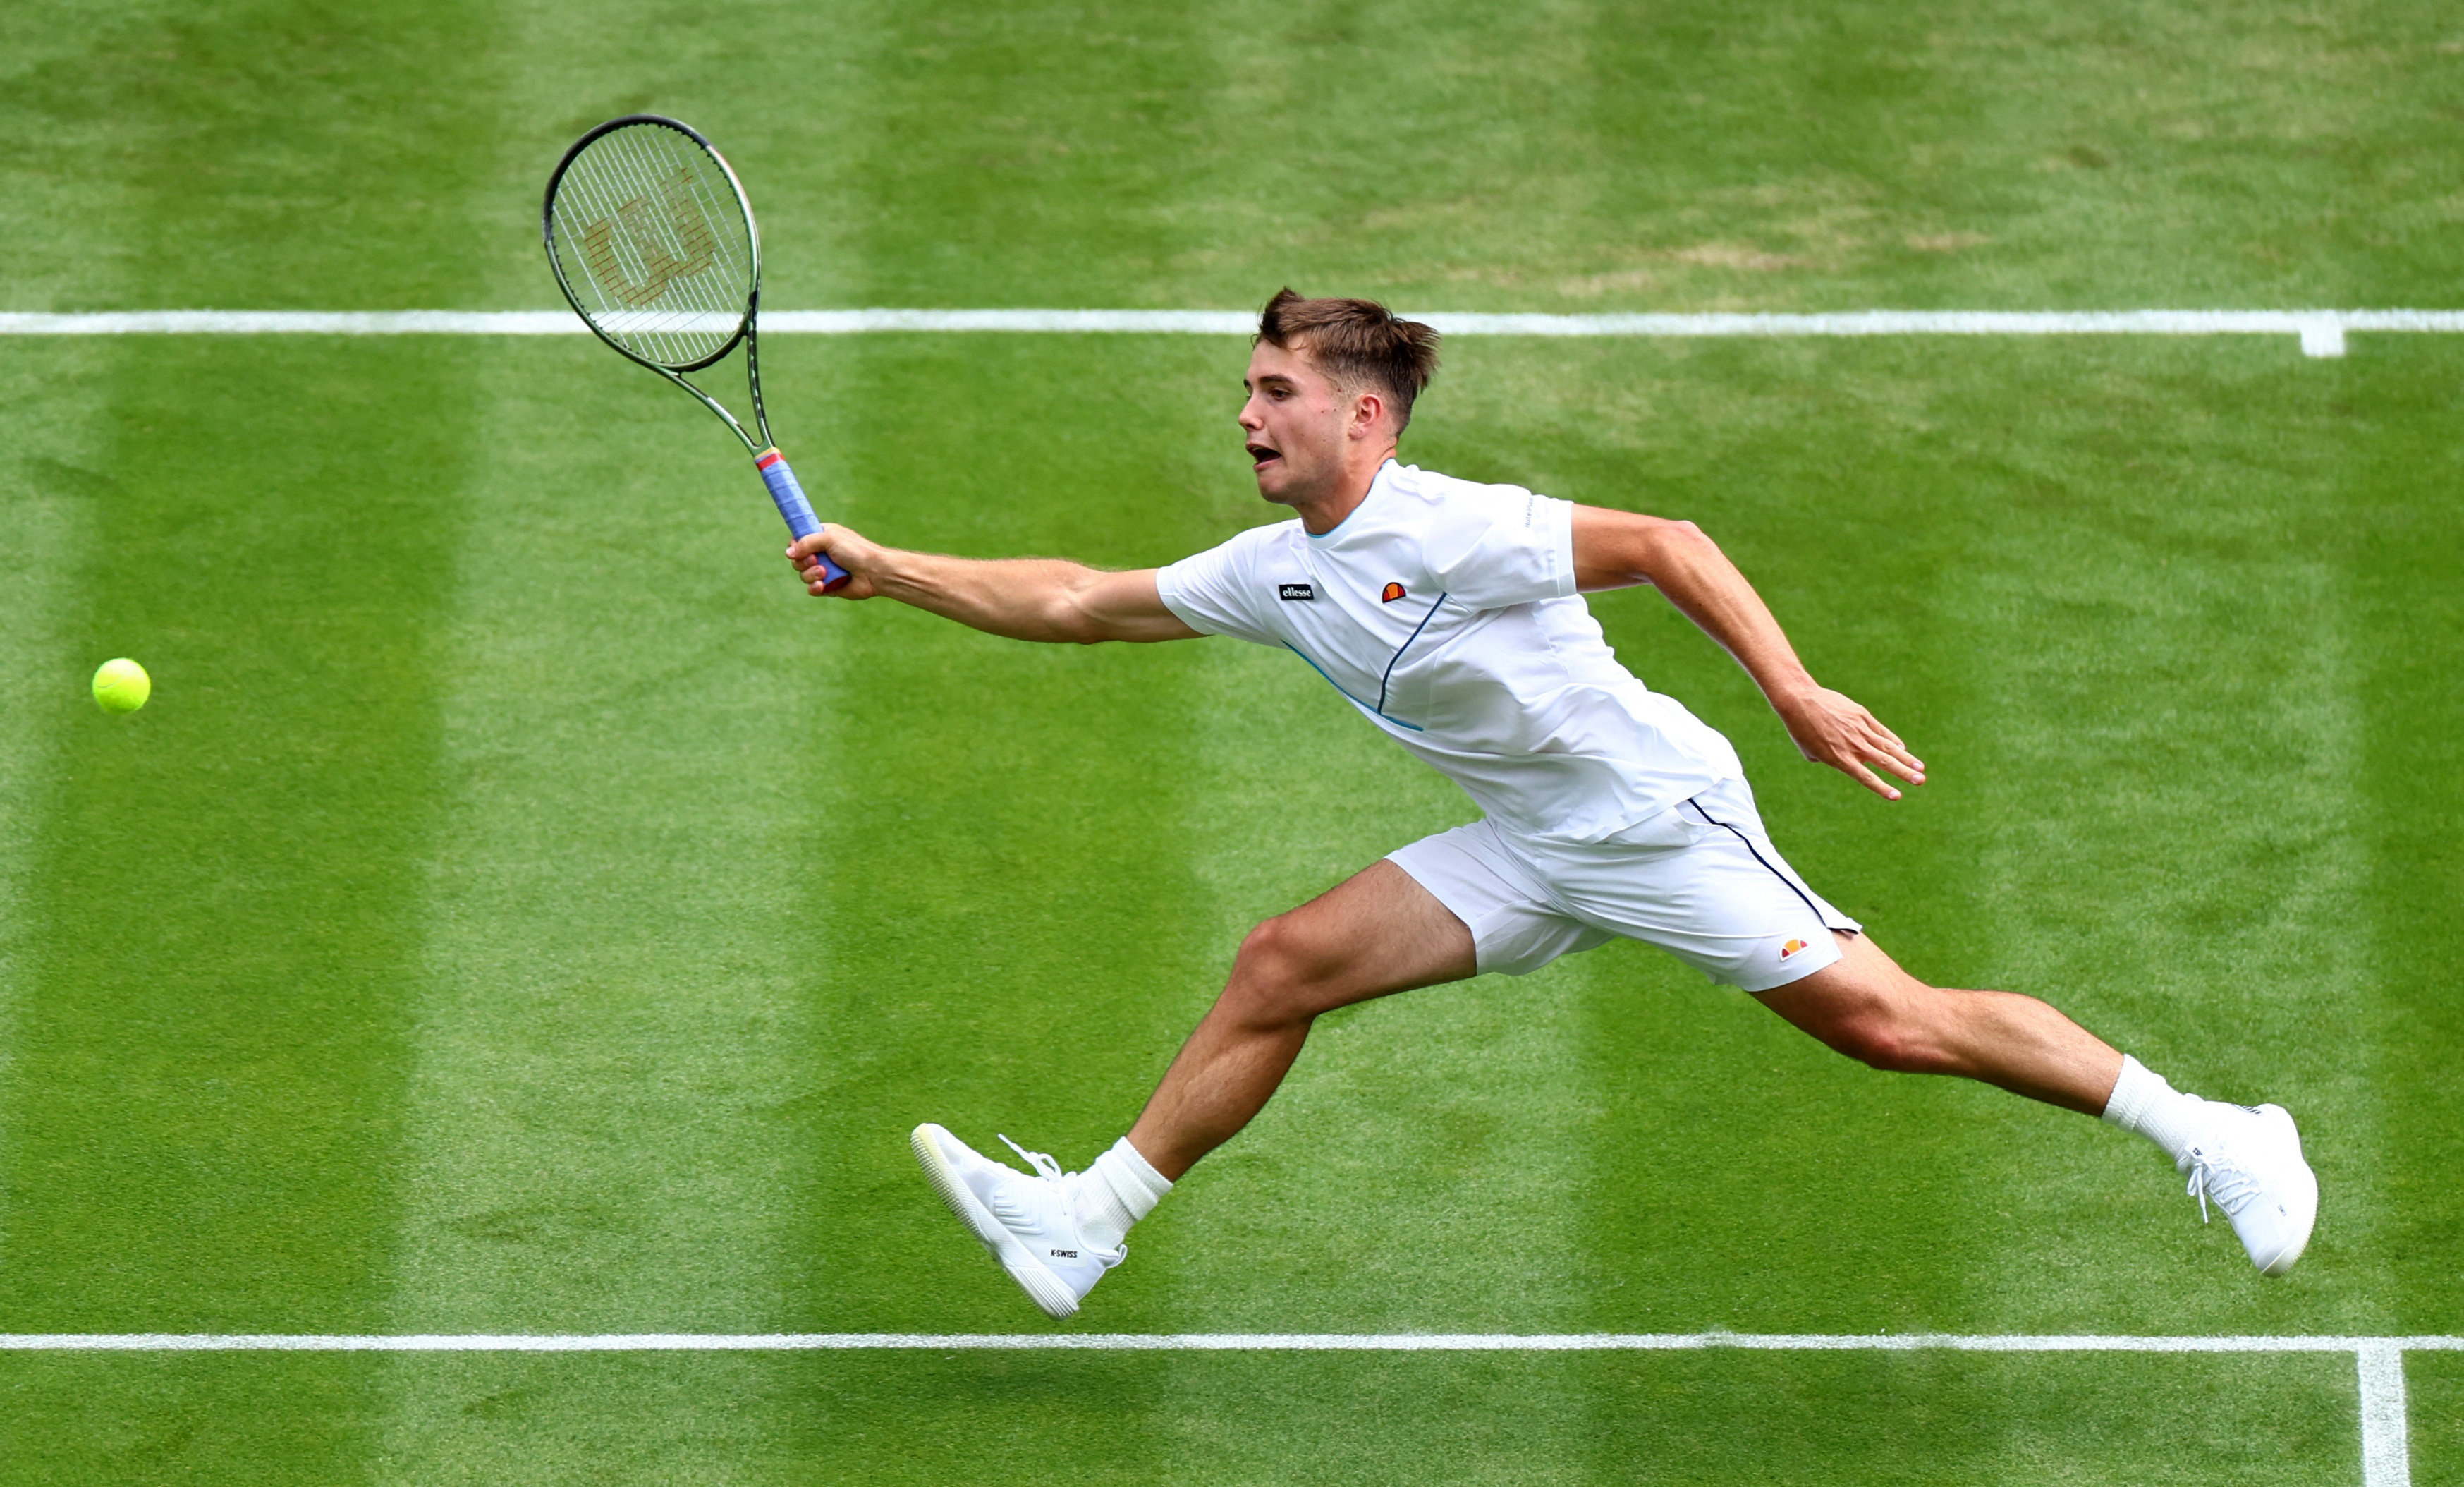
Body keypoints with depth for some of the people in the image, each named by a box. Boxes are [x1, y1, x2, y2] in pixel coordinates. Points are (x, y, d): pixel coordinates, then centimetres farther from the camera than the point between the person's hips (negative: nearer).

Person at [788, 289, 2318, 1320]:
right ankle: (1087, 1222, 6)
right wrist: (881, 568, 5)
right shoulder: (1275, 571, 2)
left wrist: (1799, 692, -27)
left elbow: (1664, 544, -19)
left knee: (1886, 1019, -13)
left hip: (1659, 813, -7)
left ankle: (2211, 1135, -4)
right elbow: (1072, 602, 9)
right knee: (1280, 966, -1)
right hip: (1531, 851, 7)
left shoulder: (1460, 530, -21)